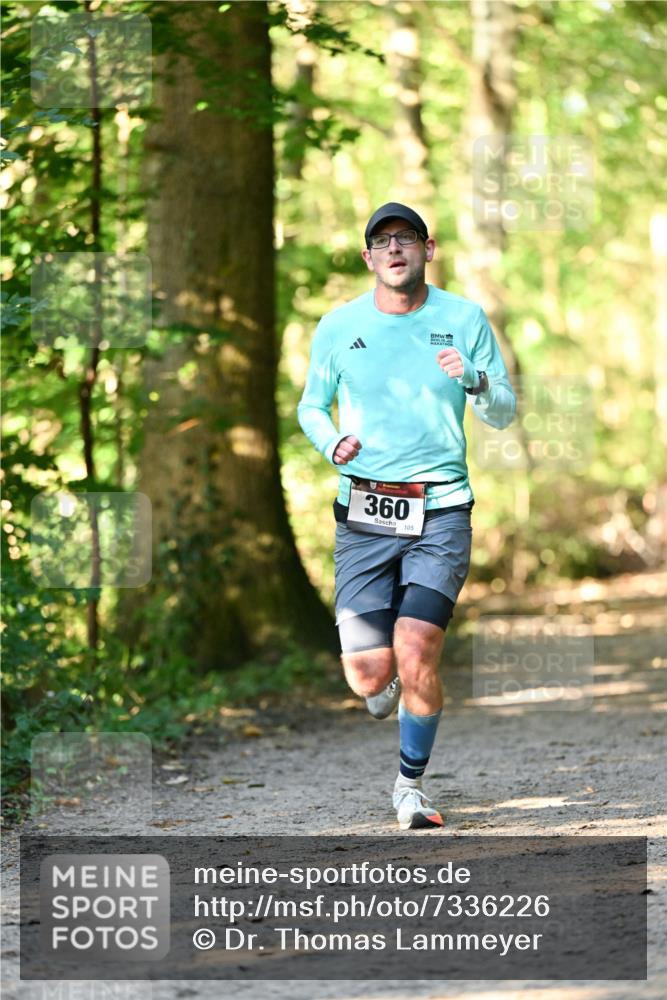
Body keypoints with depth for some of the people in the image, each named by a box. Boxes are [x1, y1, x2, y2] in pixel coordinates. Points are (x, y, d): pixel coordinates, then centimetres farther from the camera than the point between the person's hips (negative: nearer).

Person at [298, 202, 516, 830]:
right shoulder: (338, 327, 3)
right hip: (363, 514, 1)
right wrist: (332, 444, -6)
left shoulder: (464, 319, 3)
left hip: (440, 512, -1)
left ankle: (411, 785, 7)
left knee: (416, 657, -16)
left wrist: (474, 379, -16)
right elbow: (311, 406, 16)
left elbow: (503, 415, 6)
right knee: (369, 678, -6)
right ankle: (390, 683, 33)